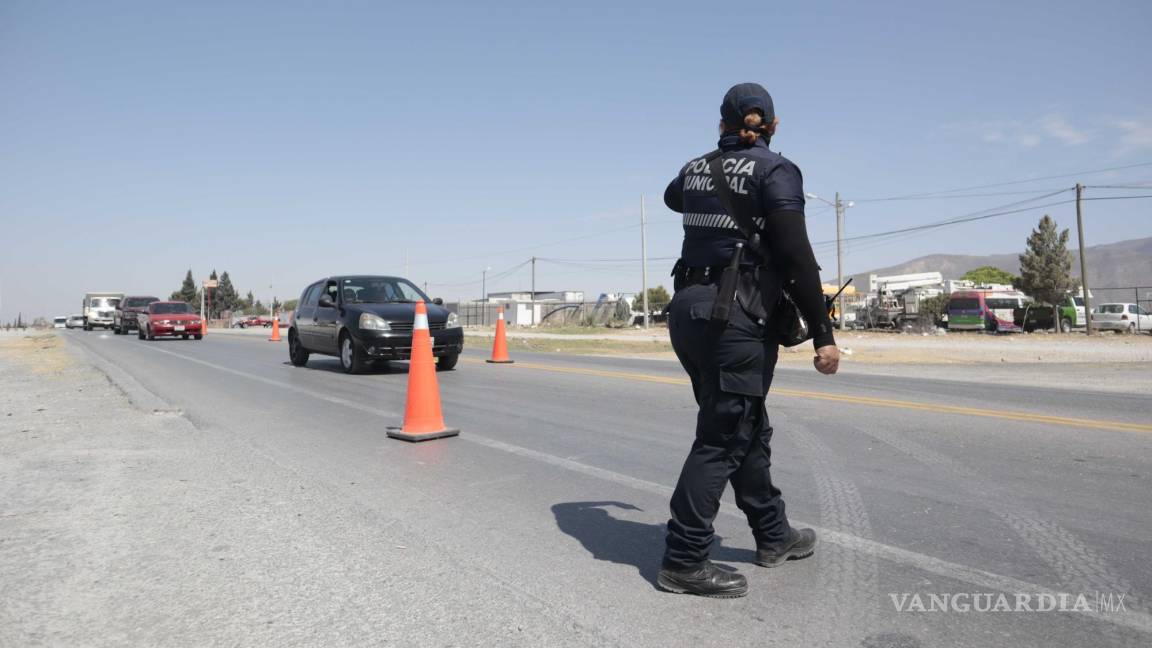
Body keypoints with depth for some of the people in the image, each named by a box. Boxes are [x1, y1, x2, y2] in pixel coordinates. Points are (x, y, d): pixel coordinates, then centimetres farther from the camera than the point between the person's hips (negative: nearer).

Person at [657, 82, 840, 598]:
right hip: (737, 316, -7)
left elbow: (672, 198, 36)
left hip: (687, 307, 7)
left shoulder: (695, 168, 11)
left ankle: (773, 536, 33)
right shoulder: (775, 171, -7)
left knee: (749, 427, 18)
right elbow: (797, 260, -13)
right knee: (722, 438, -1)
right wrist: (823, 335, -10)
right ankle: (683, 561, 4)